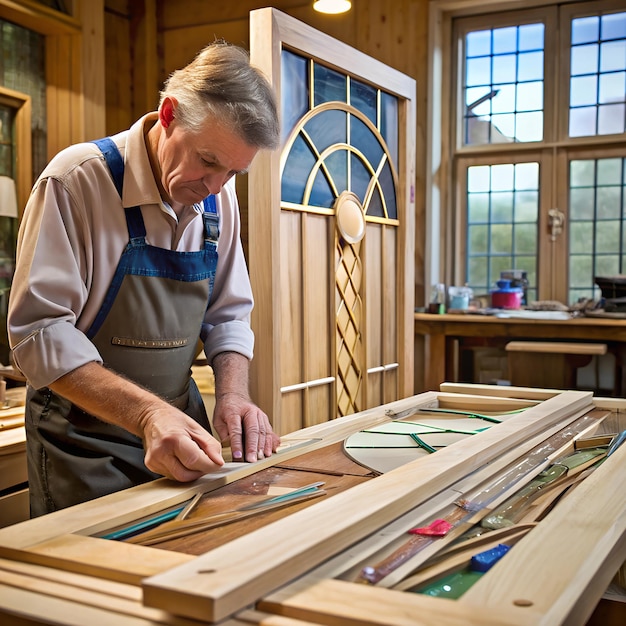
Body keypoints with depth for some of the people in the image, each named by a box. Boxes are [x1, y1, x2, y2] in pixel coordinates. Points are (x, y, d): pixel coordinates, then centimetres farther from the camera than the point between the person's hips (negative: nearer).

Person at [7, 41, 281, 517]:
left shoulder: (219, 197, 0)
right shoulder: (79, 179, -18)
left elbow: (229, 315, 7)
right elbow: (39, 332, -23)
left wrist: (233, 393, -12)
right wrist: (147, 414, -34)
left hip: (180, 425, 6)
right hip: (84, 438, -5)